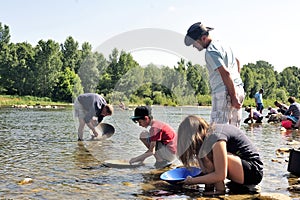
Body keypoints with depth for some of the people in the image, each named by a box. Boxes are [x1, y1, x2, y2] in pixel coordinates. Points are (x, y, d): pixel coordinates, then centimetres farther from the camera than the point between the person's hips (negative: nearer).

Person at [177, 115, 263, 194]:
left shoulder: (216, 137, -22)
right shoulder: (212, 132, 4)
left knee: (208, 155, -25)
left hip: (253, 172, -10)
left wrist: (193, 180, -18)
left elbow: (220, 175, -27)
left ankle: (220, 192, -14)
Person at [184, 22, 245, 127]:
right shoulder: (222, 45, 19)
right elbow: (237, 62, 32)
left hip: (224, 92, -10)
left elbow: (226, 74, -20)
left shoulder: (211, 52, -12)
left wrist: (233, 97, -18)